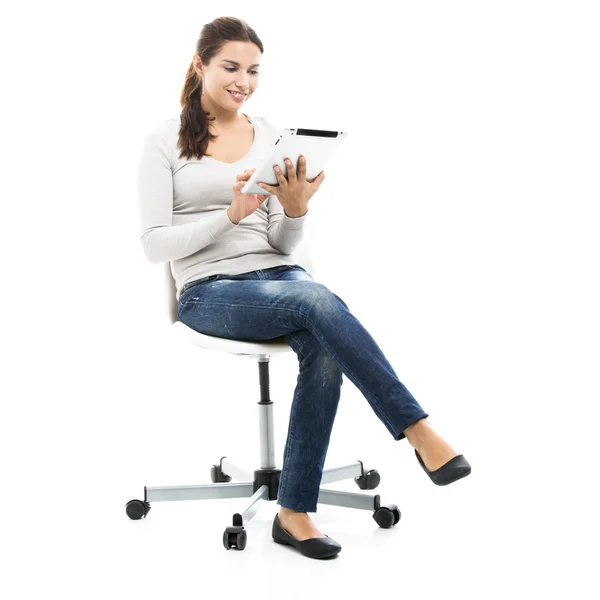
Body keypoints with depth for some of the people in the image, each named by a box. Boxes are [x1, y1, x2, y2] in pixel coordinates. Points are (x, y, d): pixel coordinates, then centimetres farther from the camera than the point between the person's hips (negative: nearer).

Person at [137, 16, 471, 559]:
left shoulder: (272, 137, 12)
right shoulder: (164, 143, 3)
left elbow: (282, 245, 10)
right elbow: (155, 244, -6)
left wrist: (295, 209, -13)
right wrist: (233, 213, -18)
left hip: (278, 277, 4)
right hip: (209, 291, -3)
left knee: (324, 348, -31)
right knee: (318, 300, -33)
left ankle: (295, 511, -23)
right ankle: (418, 432, -29)